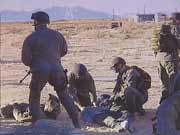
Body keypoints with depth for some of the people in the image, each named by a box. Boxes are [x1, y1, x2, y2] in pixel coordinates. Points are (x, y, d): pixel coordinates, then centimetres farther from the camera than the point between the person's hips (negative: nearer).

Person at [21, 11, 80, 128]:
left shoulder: (30, 38, -4)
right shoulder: (56, 35, 7)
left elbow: (25, 59, -5)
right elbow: (64, 51, 19)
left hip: (40, 71, -3)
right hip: (56, 69, 3)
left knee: (34, 98, 17)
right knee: (64, 96, 17)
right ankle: (76, 122, 10)